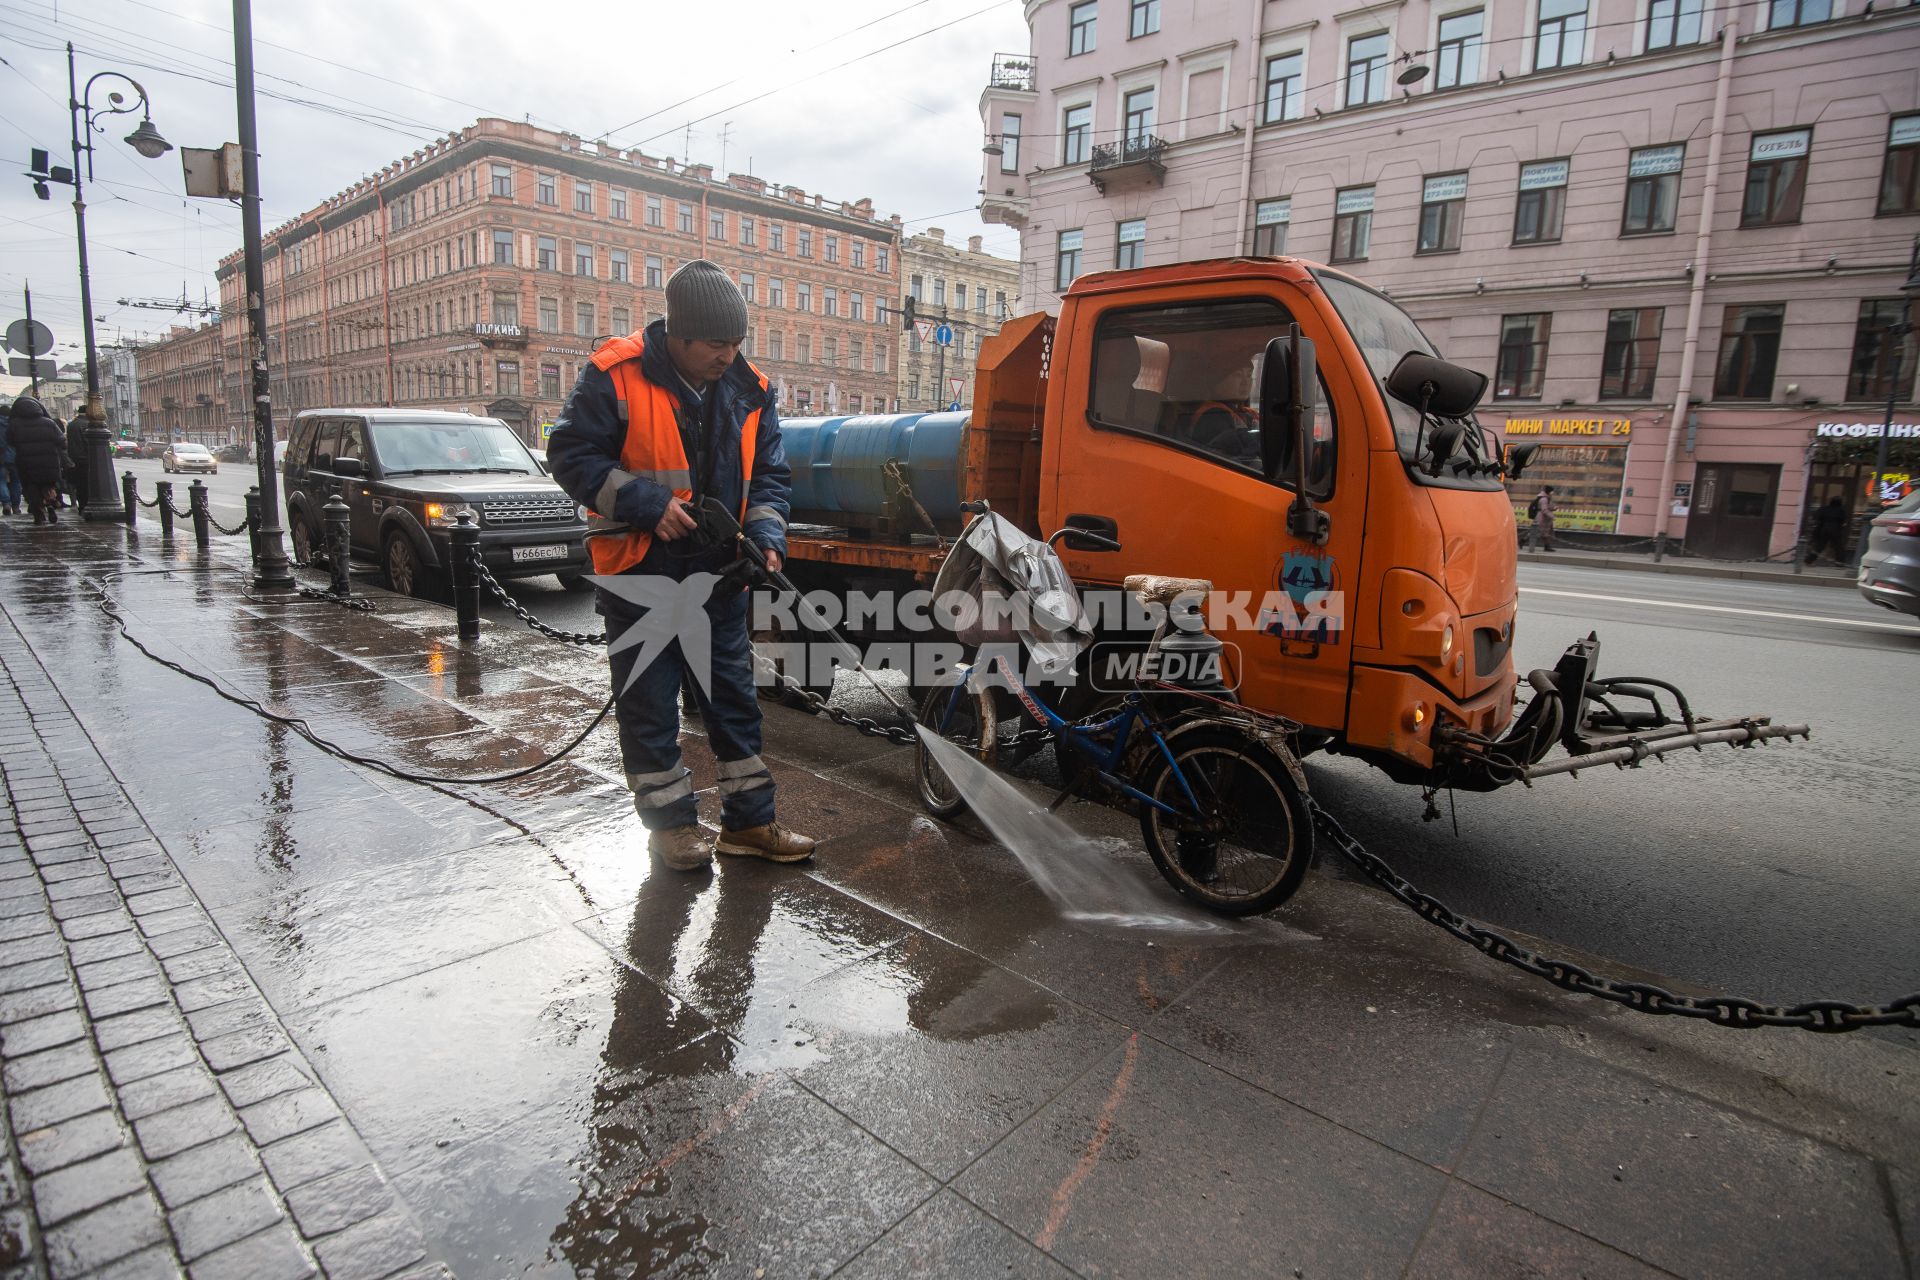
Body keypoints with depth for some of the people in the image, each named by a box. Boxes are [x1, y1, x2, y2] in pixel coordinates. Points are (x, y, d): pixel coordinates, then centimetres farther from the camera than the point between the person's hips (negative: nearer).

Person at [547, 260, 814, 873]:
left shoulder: (749, 388, 2)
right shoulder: (615, 376, -13)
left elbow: (769, 474, 9)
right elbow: (570, 455, -10)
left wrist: (765, 536, -8)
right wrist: (645, 504, -21)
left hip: (717, 570, 5)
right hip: (640, 570, -4)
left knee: (733, 693, 9)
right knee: (649, 698, 5)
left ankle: (749, 820, 21)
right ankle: (672, 822, 21)